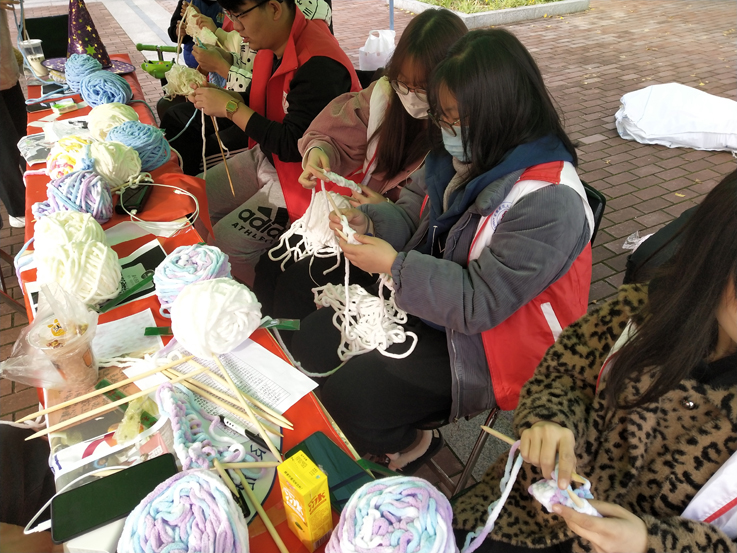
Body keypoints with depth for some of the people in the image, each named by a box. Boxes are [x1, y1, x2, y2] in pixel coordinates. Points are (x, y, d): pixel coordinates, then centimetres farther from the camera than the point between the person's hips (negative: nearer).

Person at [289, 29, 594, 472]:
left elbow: (481, 303, -28)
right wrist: (369, 221, -14)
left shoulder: (550, 202, -29)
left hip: (485, 342, -8)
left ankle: (406, 447, 23)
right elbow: (415, 215, 7)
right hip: (431, 303, 8)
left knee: (343, 397, -13)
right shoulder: (468, 153, -4)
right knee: (314, 338, 5)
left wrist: (394, 265, -28)